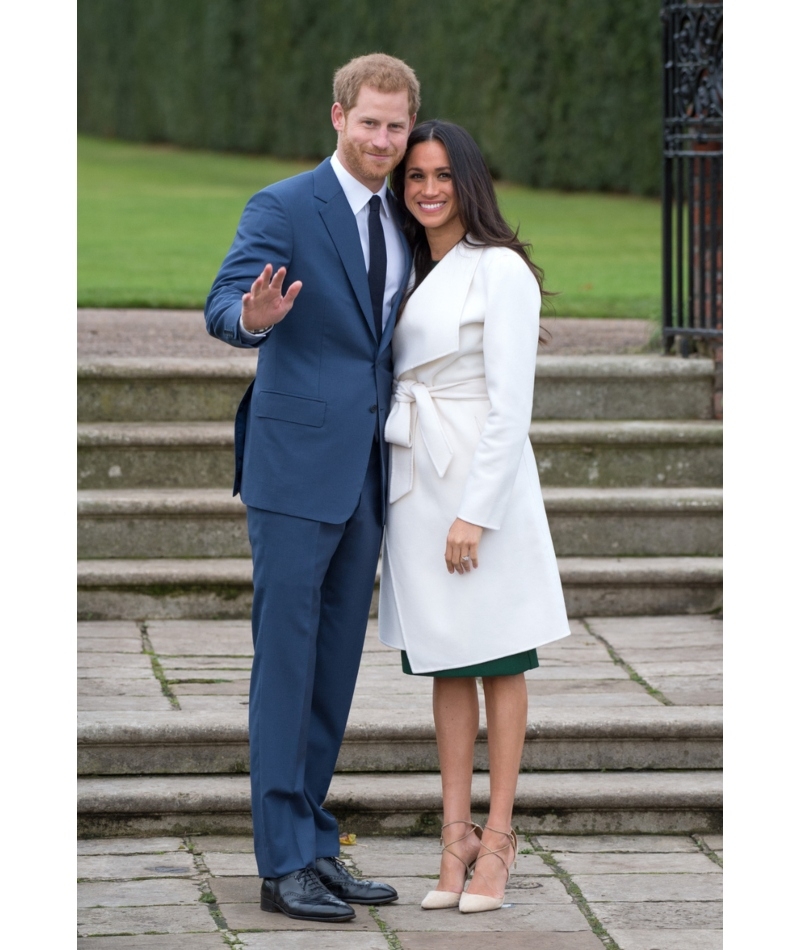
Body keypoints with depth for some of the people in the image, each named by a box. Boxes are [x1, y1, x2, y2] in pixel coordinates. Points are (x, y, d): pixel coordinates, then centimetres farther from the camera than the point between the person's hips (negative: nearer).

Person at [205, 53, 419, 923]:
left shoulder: (402, 223, 13)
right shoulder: (283, 208, -7)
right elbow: (222, 307, -20)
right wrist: (253, 317, -40)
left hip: (366, 473, 7)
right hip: (297, 468, -7)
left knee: (335, 667, 11)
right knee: (285, 662, -4)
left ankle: (315, 846, 18)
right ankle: (283, 862, -2)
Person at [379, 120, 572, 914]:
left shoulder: (501, 270, -10)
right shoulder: (409, 273, 12)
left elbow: (510, 404, -14)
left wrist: (475, 512, -17)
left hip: (483, 477, -7)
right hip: (414, 481, 7)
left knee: (499, 662, 3)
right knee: (444, 665, 7)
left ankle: (497, 837, 8)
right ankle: (455, 835, 9)